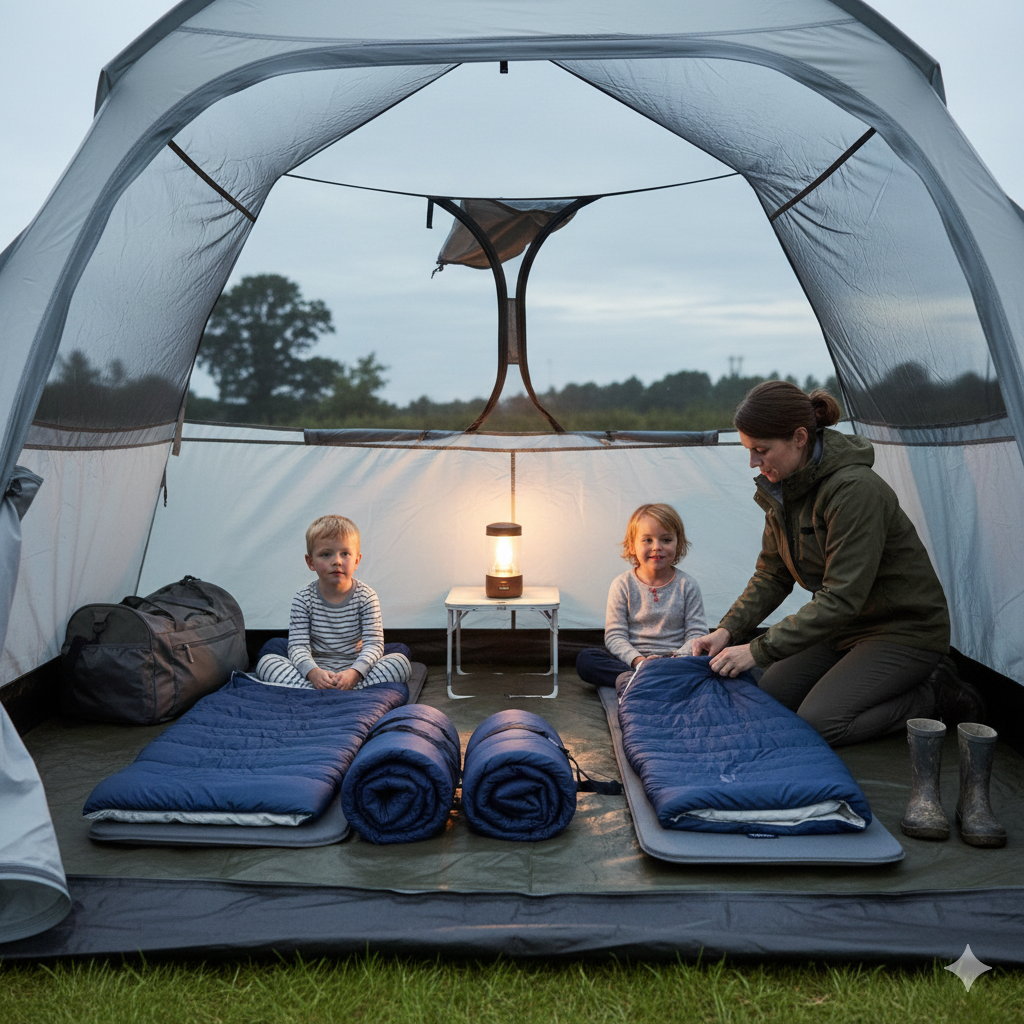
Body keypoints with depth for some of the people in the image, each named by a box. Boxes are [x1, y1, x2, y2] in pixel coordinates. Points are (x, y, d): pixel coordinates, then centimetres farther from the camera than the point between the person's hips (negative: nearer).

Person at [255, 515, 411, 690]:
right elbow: (298, 646, -10)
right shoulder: (303, 600, -2)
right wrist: (313, 672, -32)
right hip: (316, 670, 1)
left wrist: (354, 672, -31)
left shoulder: (365, 597, -4)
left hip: (355, 668, -1)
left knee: (400, 661, -24)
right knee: (267, 661, -19)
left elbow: (374, 643, -12)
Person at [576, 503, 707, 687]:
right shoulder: (622, 585, 2)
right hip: (630, 660, 0)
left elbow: (696, 633, 1)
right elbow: (615, 635, -3)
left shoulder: (687, 585, 5)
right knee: (585, 660, -24)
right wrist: (637, 660, -22)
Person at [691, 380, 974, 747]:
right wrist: (728, 629, -10)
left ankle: (934, 692, 1)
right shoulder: (783, 488, -3)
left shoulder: (854, 489, -30)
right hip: (845, 626, 8)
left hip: (905, 630, -8)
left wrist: (758, 650, -31)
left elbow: (841, 598, -32)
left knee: (818, 723, -18)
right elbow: (772, 575, 5)